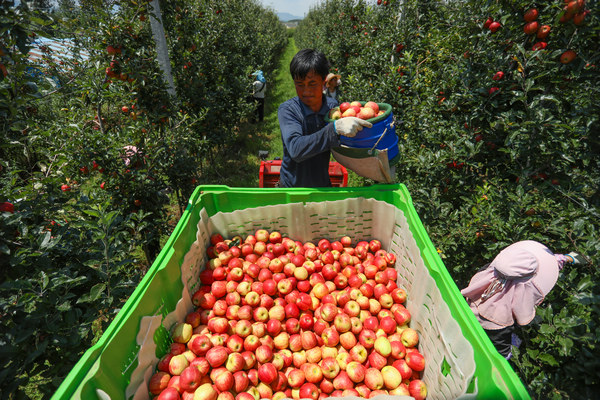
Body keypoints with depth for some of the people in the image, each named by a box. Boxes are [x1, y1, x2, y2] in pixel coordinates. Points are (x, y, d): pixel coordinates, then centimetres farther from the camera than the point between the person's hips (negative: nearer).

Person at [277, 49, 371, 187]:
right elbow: (295, 150, -35)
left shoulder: (332, 105, -7)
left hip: (323, 185, 3)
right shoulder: (287, 109, -18)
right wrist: (335, 128, -43)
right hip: (292, 187, -2)